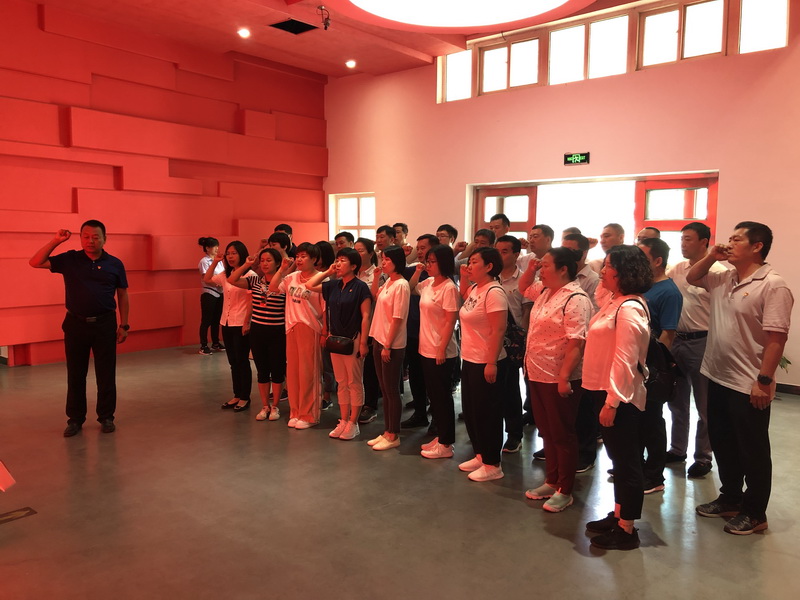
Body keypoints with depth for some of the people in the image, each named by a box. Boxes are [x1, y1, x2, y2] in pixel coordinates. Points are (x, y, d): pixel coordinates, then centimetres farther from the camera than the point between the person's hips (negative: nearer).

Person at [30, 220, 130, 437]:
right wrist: (55, 241, -12)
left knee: (106, 374, 5)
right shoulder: (69, 260, 2)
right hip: (76, 323, 1)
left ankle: (106, 417, 19)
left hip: (105, 324, -1)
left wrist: (124, 325, 3)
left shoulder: (115, 264, 1)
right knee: (75, 375, 9)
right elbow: (35, 263, -3)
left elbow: (122, 295, 6)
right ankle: (75, 419, 21)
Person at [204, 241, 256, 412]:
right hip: (226, 323, 8)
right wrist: (215, 262, 13)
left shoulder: (250, 275, -13)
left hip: (241, 324, -8)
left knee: (242, 361, 2)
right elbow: (207, 279, 23)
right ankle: (237, 396, 24)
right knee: (233, 362, 14)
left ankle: (245, 398, 13)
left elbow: (251, 301, -15)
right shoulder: (226, 275, 11)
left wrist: (247, 323, -18)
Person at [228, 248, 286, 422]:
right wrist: (247, 264, -6)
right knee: (262, 370, 12)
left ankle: (275, 406, 21)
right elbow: (231, 280, -6)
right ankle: (265, 406, 25)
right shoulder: (255, 282, 3)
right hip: (257, 331, 4)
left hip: (277, 332, -3)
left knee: (277, 370, 7)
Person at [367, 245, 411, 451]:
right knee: (384, 390, 14)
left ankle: (394, 436, 13)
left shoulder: (401, 285, -16)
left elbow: (397, 319, -18)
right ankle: (387, 432, 25)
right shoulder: (387, 282, 9)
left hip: (392, 345, -9)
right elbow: (375, 297, 29)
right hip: (379, 341, 9)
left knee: (392, 391, 1)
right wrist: (376, 277, 14)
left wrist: (388, 346, -18)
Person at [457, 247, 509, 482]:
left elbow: (498, 330, -23)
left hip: (485, 363, -9)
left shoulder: (493, 292, -19)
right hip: (469, 360, 9)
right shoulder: (475, 288, 8)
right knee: (471, 411, 18)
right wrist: (464, 278, 16)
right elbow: (465, 297, 33)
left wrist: (491, 363, -24)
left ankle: (492, 465, 15)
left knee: (486, 414, 2)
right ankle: (480, 455, 33)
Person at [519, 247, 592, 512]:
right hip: (537, 374, 9)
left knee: (562, 435, 5)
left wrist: (564, 377, -26)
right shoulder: (545, 291, 9)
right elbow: (524, 288, 30)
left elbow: (576, 343, -24)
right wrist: (530, 269, 11)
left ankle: (564, 491, 18)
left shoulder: (575, 299, -19)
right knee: (546, 431, 18)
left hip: (559, 378, -9)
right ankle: (551, 481, 32)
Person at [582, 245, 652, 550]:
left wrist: (612, 401, -22)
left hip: (620, 397, -10)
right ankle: (618, 515, 33)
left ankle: (627, 530, 15)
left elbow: (625, 360, -23)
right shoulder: (613, 302, 10)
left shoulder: (629, 309, -20)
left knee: (626, 461, 3)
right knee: (618, 458, 19)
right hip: (605, 391, 10)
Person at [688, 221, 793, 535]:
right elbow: (692, 278, 23)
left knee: (753, 450, 7)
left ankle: (754, 512, 23)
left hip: (748, 385, -8)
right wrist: (710, 257, 4)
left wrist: (764, 380, -22)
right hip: (718, 378, 8)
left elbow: (777, 338, -20)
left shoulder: (772, 286, -17)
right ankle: (730, 498, 36)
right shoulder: (723, 279, 7)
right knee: (722, 444, 19)